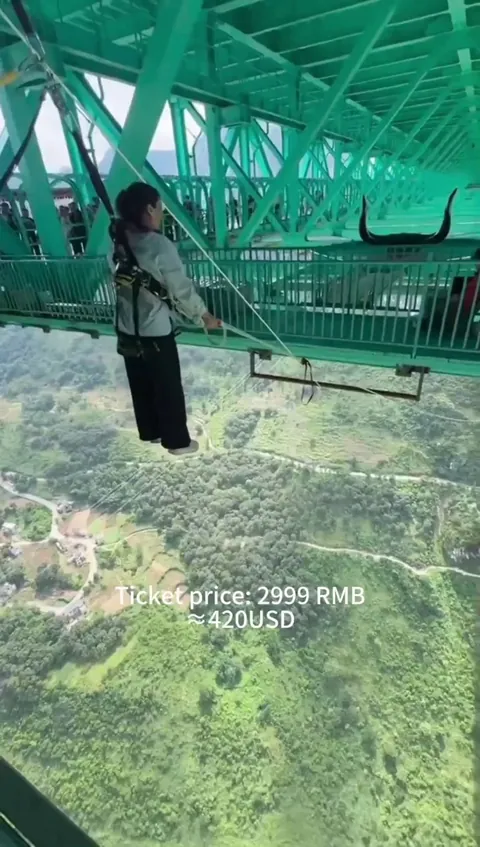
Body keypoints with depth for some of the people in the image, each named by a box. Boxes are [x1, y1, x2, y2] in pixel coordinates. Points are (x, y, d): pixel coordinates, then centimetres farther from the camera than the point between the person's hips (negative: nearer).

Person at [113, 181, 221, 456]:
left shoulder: (119, 241, 0)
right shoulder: (160, 246, -20)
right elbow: (182, 288, -13)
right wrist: (205, 316, -1)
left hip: (127, 329, 7)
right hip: (156, 331, -7)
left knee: (141, 385, 19)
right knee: (168, 388, 7)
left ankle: (150, 432, 37)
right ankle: (178, 441, 21)